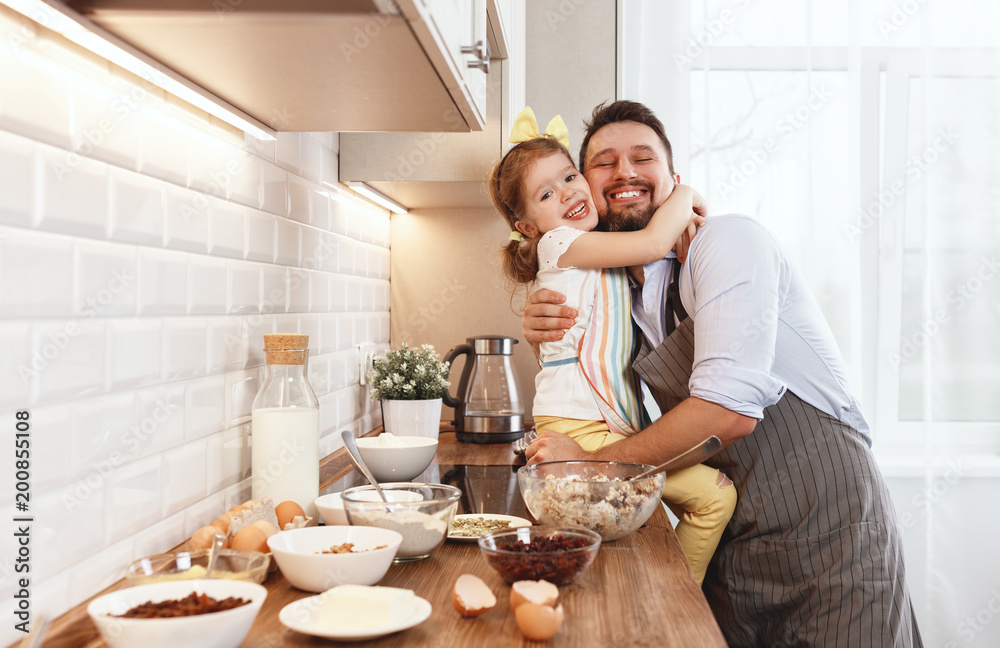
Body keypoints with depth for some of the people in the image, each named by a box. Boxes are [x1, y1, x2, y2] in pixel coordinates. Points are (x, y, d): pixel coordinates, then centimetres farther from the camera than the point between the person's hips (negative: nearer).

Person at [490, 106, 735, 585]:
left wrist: (682, 221, 12)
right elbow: (655, 243, -18)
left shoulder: (599, 251, 21)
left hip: (614, 425, 9)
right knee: (716, 495, -12)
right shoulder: (559, 243, -7)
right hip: (579, 429, -9)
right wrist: (686, 196, 0)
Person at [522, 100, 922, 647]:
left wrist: (593, 462, -14)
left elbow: (731, 409, -24)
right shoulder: (617, 297, 10)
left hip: (826, 538, -6)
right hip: (730, 551, 7)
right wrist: (545, 338, -4)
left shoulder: (726, 240, -13)